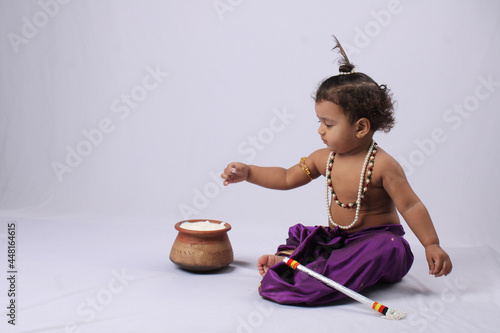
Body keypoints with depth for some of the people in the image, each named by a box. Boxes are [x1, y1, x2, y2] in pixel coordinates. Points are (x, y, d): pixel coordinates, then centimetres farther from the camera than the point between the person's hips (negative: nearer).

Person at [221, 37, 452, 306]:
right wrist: (247, 172, 1)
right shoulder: (324, 158, 0)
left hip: (376, 236, -7)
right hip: (336, 236, 7)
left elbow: (411, 206, -15)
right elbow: (287, 178, 10)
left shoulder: (382, 165, -19)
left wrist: (431, 245, -21)